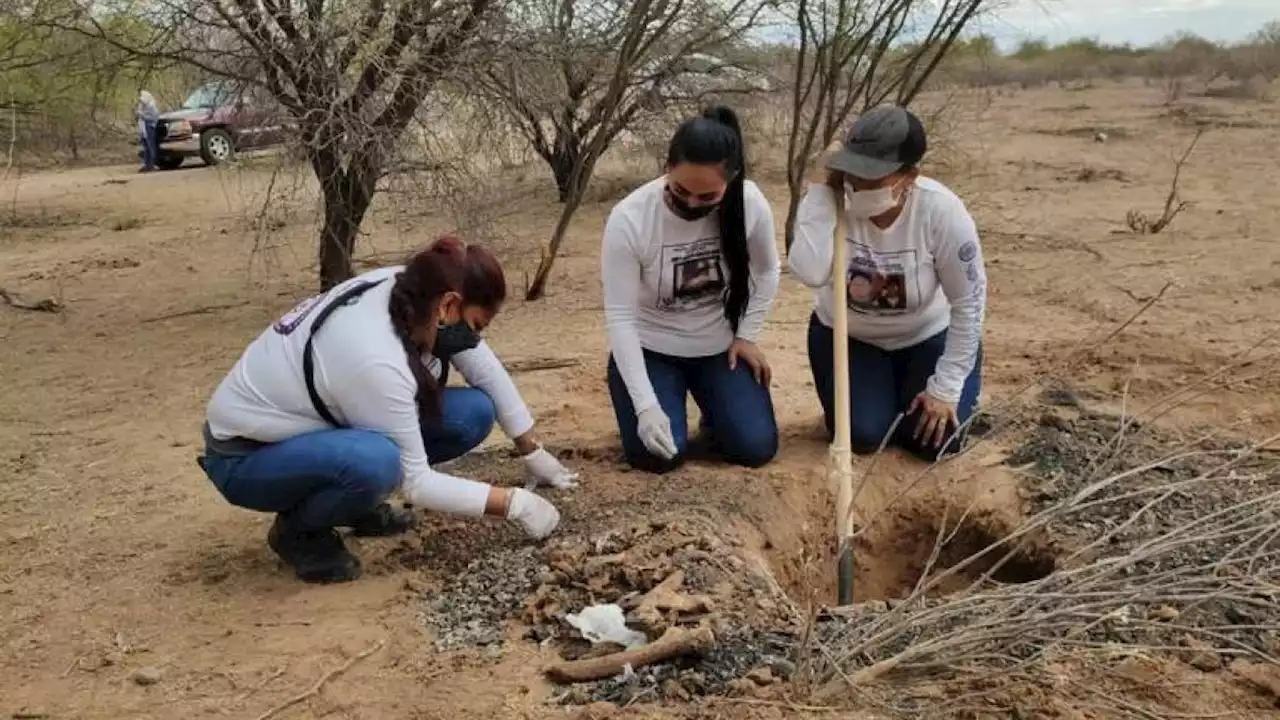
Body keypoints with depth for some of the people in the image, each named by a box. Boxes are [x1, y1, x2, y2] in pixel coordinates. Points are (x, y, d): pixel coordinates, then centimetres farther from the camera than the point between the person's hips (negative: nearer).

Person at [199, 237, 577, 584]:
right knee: (377, 460, -40)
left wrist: (534, 453, 3)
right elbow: (416, 482, -26)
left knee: (474, 413, -8)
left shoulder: (410, 289, -14)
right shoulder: (377, 361, -36)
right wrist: (515, 503, -20)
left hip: (313, 422, 8)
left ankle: (357, 503, 10)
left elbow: (487, 370, 0)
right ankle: (297, 529, -9)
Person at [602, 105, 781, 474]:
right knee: (658, 455, -18)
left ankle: (715, 409, 22)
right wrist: (645, 405, -27)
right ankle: (672, 401, 16)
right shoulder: (629, 219, -27)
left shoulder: (751, 204, -20)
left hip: (720, 346, 2)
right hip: (650, 348, -2)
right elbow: (620, 317, -22)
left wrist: (746, 335, -3)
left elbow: (767, 272, 2)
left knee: (756, 448, -11)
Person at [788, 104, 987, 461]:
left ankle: (906, 389, 22)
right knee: (862, 436, -15)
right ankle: (882, 393, 21)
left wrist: (946, 388, -18)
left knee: (934, 440, -12)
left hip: (927, 335, 0)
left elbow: (969, 303, -19)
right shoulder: (835, 202, -26)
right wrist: (824, 188, -40)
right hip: (847, 335, 1)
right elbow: (810, 272, -44)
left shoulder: (942, 211, -29)